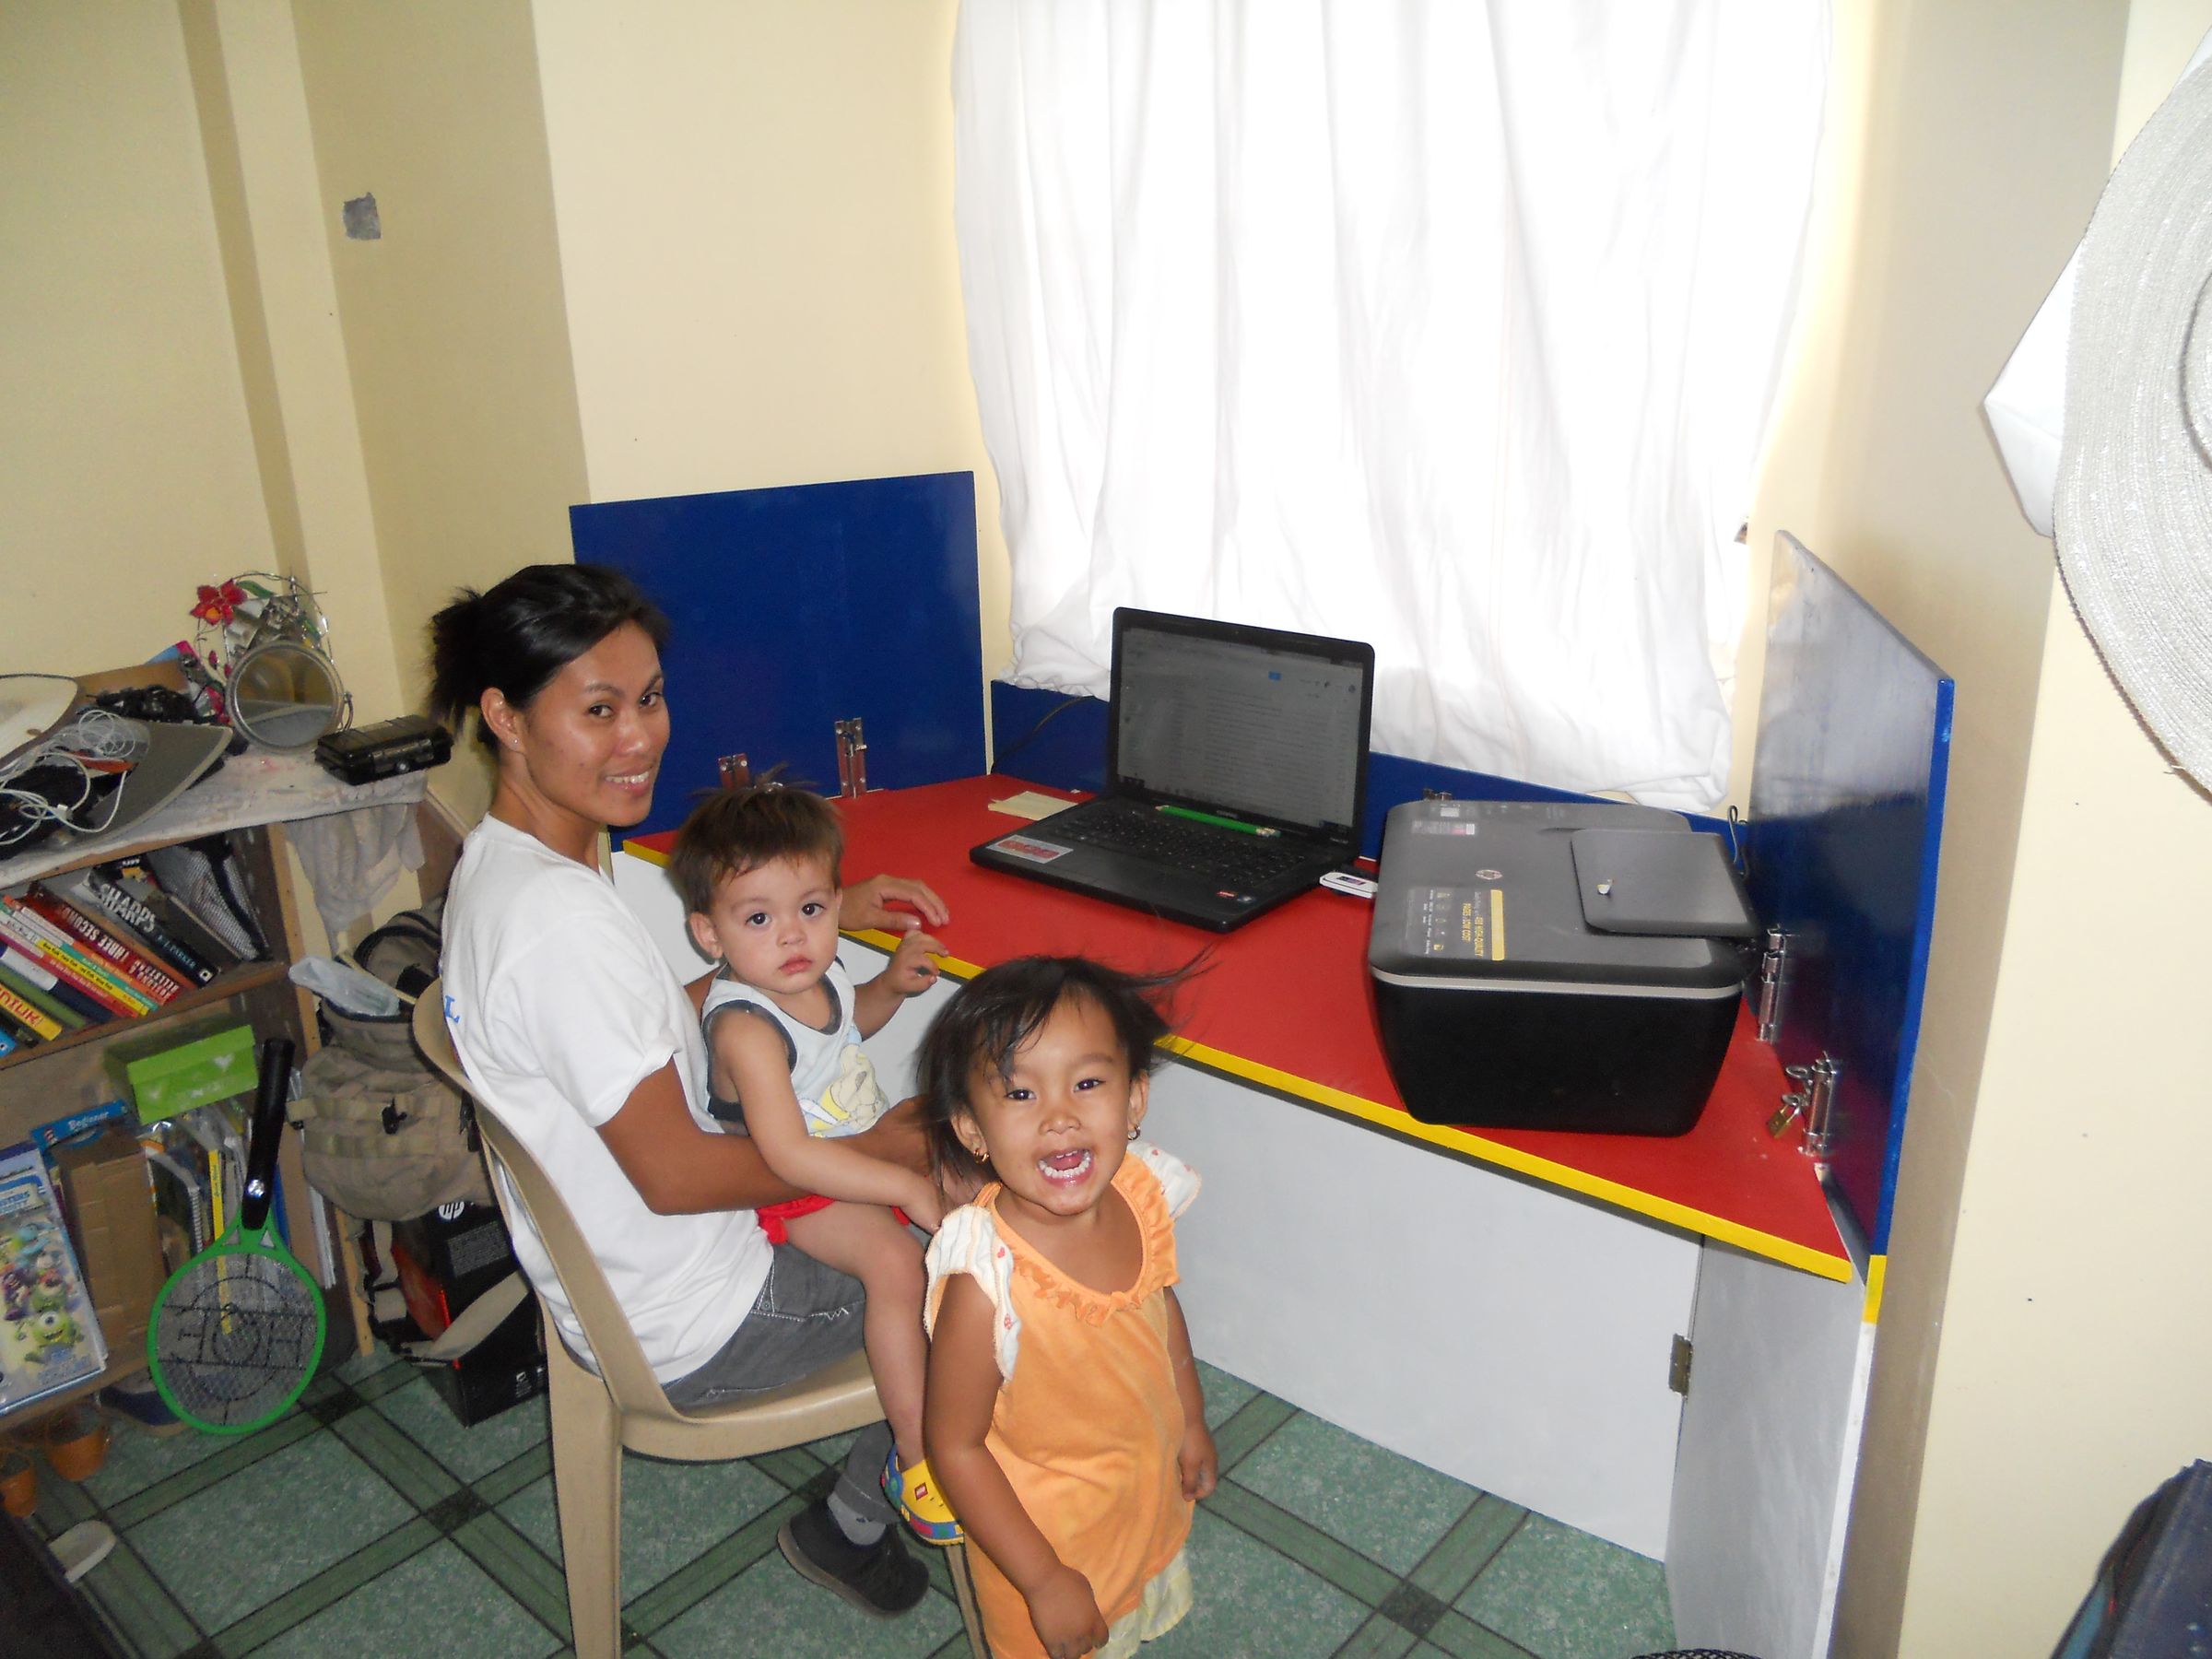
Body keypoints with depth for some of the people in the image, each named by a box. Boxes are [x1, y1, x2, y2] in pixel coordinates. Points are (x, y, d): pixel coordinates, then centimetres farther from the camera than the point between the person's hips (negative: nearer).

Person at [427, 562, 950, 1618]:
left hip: (605, 1281, 9)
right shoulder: (559, 917, -33)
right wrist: (881, 1153, -15)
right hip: (689, 1334, -9)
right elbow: (675, 1174, -28)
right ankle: (854, 1521, 25)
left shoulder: (497, 860, -1)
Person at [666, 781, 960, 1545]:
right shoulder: (746, 1028, -30)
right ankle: (917, 1456, -18)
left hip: (867, 1149, 9)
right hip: (795, 1195, -9)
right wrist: (907, 1187, -34)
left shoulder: (821, 975, -5)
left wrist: (893, 981, -1)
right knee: (894, 1258, -30)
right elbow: (789, 1154, -36)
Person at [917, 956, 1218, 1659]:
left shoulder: (1141, 1198, -21)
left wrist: (1192, 1420, 11)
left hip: (1152, 1500, 6)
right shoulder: (985, 1285, -38)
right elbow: (954, 1445, -25)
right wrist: (1044, 1580, -19)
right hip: (1049, 1537, -5)